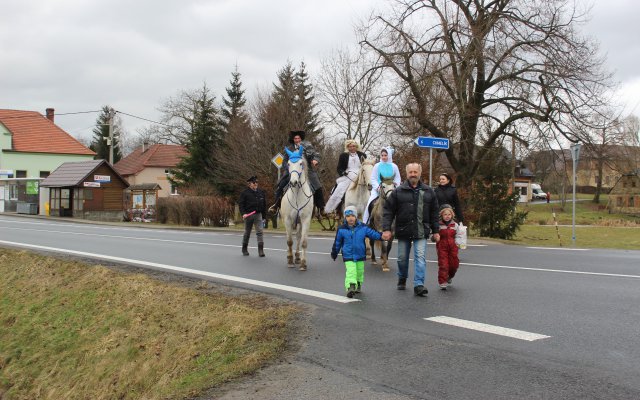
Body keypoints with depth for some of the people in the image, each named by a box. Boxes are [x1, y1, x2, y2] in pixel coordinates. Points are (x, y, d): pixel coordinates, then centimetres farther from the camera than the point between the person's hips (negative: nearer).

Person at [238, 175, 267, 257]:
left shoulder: (261, 192, 7)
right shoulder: (245, 193, -4)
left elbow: (264, 204, 13)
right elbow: (240, 204, -6)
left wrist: (263, 213, 7)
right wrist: (243, 213, -19)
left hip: (258, 214, 2)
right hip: (248, 214, -2)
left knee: (259, 232, -10)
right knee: (247, 232, 10)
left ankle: (261, 250, -13)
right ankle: (244, 249, 25)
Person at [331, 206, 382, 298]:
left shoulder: (363, 227, -3)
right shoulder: (342, 229, -5)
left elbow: (372, 233, 2)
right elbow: (337, 242, 6)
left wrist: (381, 236, -12)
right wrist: (334, 253, 14)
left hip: (360, 255, 3)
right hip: (348, 256, -3)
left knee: (360, 271, 15)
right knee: (351, 271, -17)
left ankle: (358, 285, 37)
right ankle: (350, 287, -26)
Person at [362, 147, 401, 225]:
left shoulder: (394, 166, 5)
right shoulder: (377, 166, 3)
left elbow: (398, 178, 9)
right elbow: (373, 179, 1)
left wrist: (396, 185, -11)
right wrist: (378, 187, -13)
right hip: (378, 189, -1)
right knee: (371, 202, -19)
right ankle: (366, 223, -10)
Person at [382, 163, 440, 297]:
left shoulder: (429, 192, 6)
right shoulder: (398, 191, 0)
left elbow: (434, 213, 11)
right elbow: (388, 211, -1)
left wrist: (435, 231, 9)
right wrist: (386, 229, -9)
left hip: (421, 232, 0)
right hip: (403, 231, 0)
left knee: (420, 257, -10)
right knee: (402, 258, 12)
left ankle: (419, 285, -11)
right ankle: (402, 280, 33)